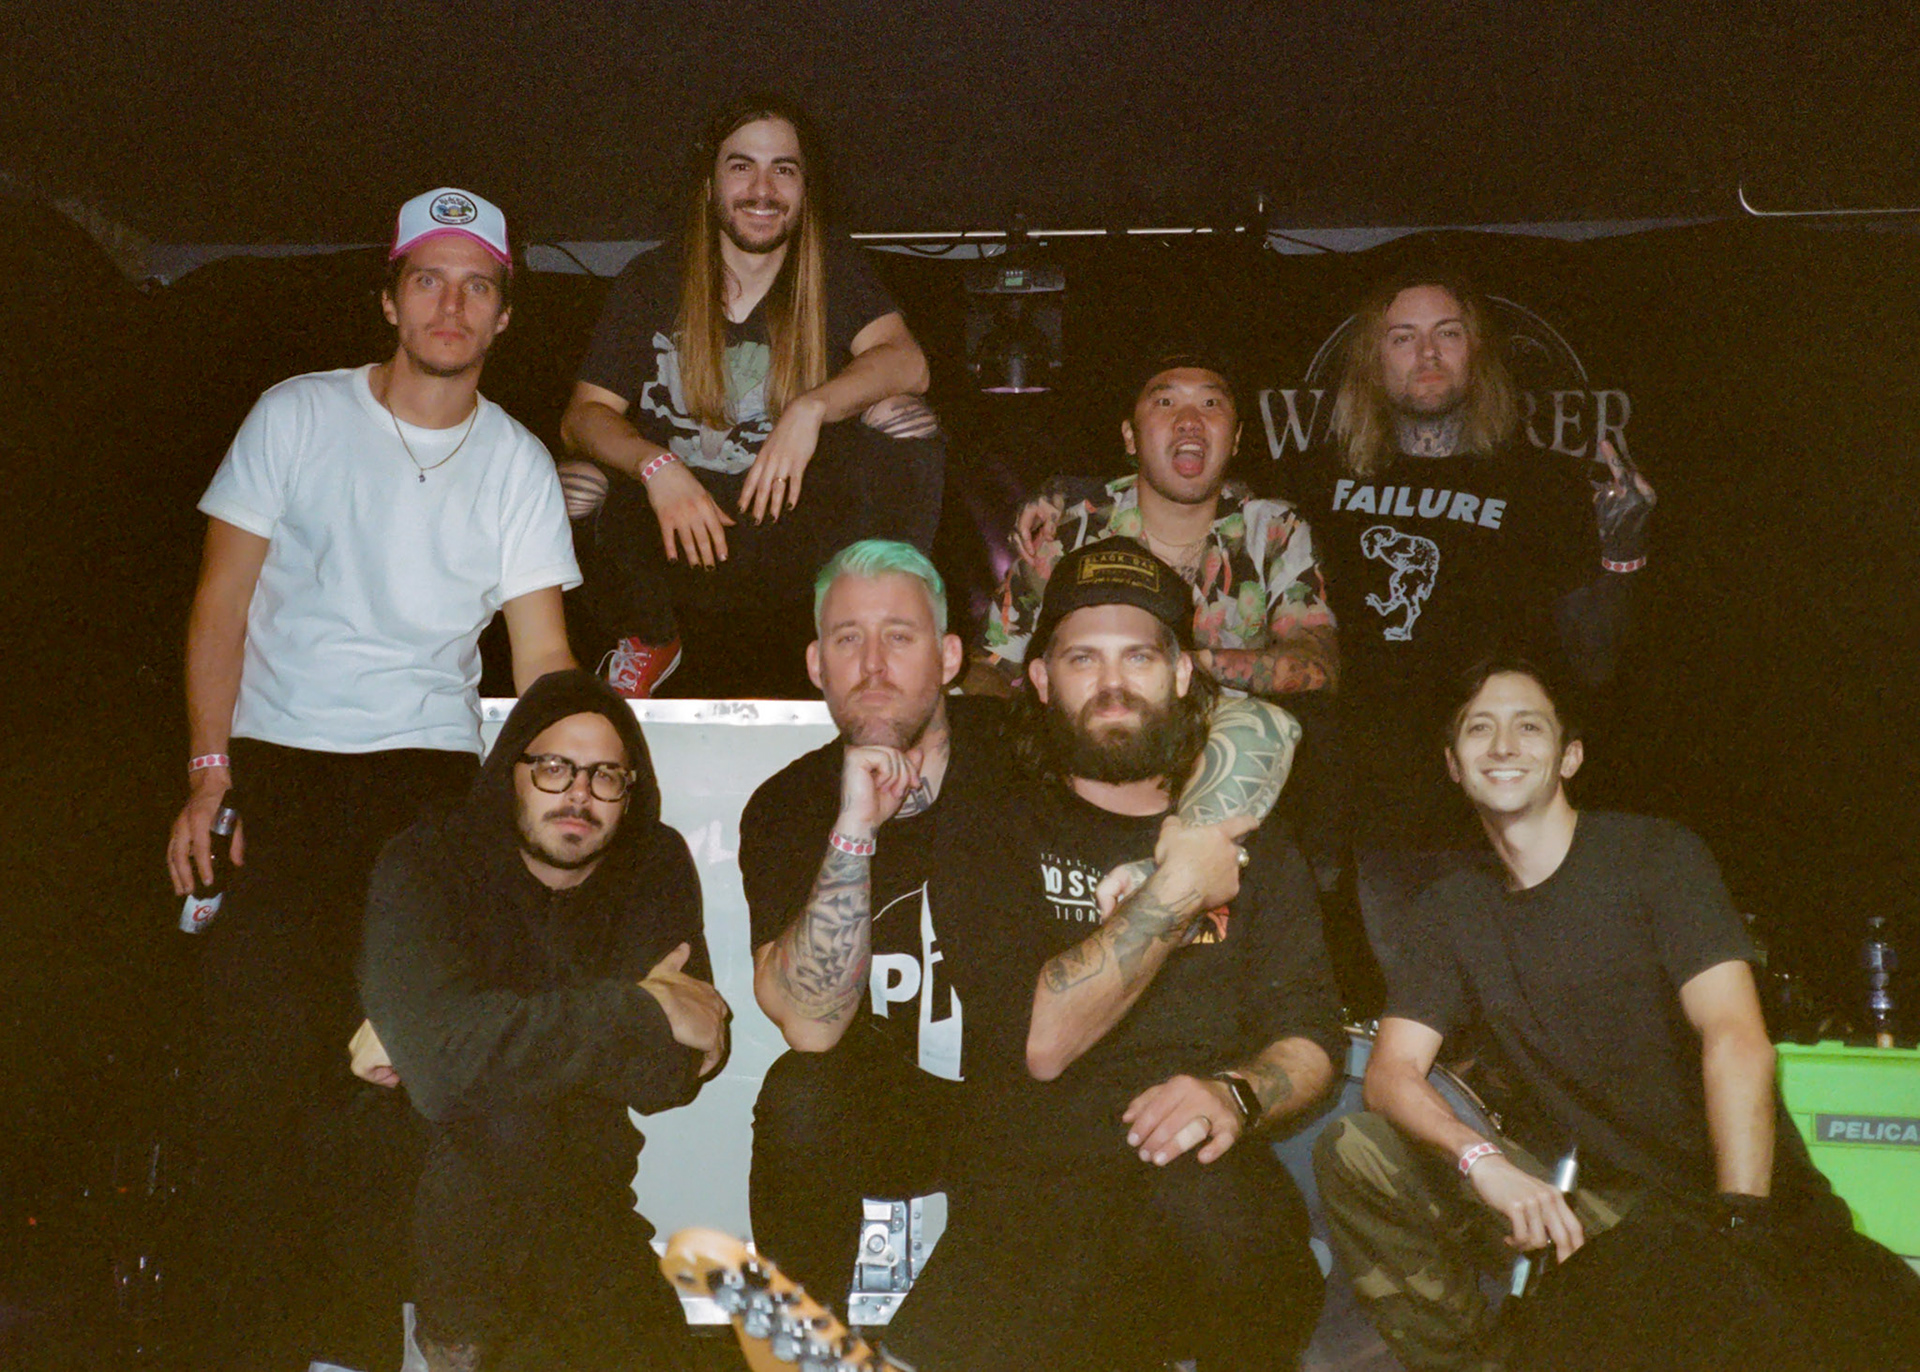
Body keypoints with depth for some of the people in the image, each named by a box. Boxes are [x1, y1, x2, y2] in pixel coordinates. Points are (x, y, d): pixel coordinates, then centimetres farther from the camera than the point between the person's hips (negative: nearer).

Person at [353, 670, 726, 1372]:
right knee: (502, 1114, -30)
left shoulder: (656, 866, -4)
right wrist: (639, 1011, -27)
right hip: (435, 1175, -2)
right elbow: (440, 1062, -31)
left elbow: (668, 1076, -17)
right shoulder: (424, 865, -12)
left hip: (577, 1188, 2)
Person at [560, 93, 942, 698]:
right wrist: (654, 465, -26)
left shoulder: (834, 274, 5)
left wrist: (812, 408, -32)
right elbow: (583, 416, -5)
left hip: (796, 537, 0)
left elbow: (906, 362, -13)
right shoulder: (652, 284, 4)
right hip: (677, 539, 1)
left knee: (905, 426, -23)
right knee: (575, 495, -29)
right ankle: (651, 641, 6)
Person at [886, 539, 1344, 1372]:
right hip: (1029, 1197, 0)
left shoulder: (1252, 844, 17)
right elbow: (1040, 1040, -7)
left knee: (1204, 1207, -34)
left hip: (1204, 1186, 1)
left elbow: (1312, 1038, 9)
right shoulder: (997, 840, 9)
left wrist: (1234, 1092, -13)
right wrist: (1175, 892, -8)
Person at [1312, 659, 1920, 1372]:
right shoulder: (1455, 907, 9)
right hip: (1581, 1201, 3)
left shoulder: (1657, 854, -3)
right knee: (1352, 1152, -16)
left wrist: (1741, 1223, -28)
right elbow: (1393, 1070, -2)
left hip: (1714, 1190, -3)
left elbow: (1736, 1040, -15)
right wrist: (1483, 1159, -23)